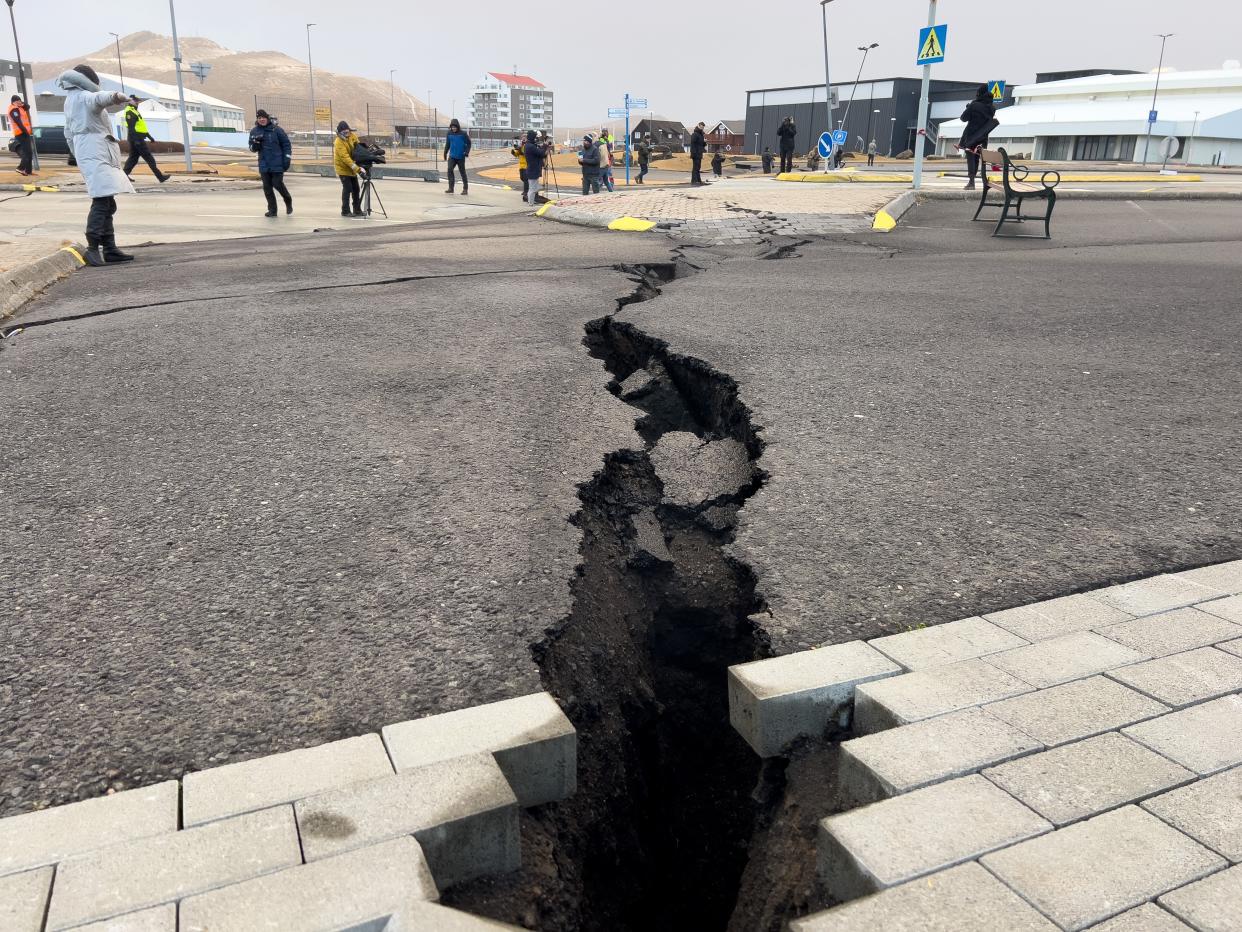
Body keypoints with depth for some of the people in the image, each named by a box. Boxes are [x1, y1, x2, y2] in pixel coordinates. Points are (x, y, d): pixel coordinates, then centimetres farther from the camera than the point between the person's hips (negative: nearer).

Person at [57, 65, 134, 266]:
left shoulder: (70, 101, 26)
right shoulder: (85, 96, -3)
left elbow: (69, 134, 31)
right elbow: (98, 99, -29)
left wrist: (78, 156, 38)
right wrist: (114, 96, -49)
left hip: (86, 153, 10)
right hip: (96, 152, -10)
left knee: (107, 203, 9)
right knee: (102, 201, -18)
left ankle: (109, 248, 7)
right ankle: (93, 248, -24)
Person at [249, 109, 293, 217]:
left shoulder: (276, 130, -5)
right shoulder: (254, 131, 7)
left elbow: (287, 144, -1)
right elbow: (252, 148, 13)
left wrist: (287, 159, -7)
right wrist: (256, 143, -10)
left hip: (277, 164, -4)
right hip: (264, 165, 4)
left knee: (277, 184, -7)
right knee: (267, 187, 3)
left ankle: (288, 201, 22)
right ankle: (272, 210, 12)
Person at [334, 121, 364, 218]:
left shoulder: (352, 136, -4)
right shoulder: (338, 142, -24)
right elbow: (345, 157, -32)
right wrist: (357, 169, -38)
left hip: (352, 168, 7)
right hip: (343, 168, -7)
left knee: (356, 189, 10)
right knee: (347, 189, -11)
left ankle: (357, 210, 19)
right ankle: (345, 211, -3)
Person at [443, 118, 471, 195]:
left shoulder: (463, 134, -7)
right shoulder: (449, 134, 4)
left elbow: (469, 143, -1)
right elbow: (447, 144, 15)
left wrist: (467, 151, -11)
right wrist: (445, 153, 14)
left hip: (461, 157, -3)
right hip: (452, 156, 3)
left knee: (462, 172, 5)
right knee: (450, 170, -12)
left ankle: (465, 189, 16)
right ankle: (451, 188, -8)